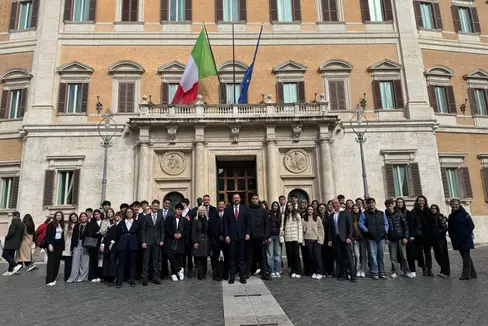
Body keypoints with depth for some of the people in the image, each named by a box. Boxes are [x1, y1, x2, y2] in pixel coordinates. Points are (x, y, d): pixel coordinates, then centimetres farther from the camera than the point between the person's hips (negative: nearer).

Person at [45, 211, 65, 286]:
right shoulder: (51, 224, -4)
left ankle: (53, 278, 12)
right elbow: (48, 235, -9)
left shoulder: (62, 225, 13)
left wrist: (63, 246, 8)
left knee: (57, 262, 4)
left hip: (59, 245, 6)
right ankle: (49, 280, -10)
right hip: (52, 244, -6)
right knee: (51, 261, -9)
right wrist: (49, 244, -18)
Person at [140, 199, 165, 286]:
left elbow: (162, 229, 8)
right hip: (147, 241, -2)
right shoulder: (145, 216, 0)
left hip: (157, 241, 2)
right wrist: (143, 241, -8)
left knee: (156, 260, 6)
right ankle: (144, 278, 9)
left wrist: (162, 240, -1)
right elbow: (142, 230, -1)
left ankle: (155, 278, 15)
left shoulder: (160, 216, 6)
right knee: (146, 260, 1)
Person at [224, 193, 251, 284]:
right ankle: (232, 276, 11)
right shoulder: (227, 209, 6)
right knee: (232, 257, 3)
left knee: (242, 257, 4)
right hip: (231, 236, 0)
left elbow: (248, 222, 4)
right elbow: (225, 223, 3)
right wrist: (226, 235, -4)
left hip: (242, 236, 0)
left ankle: (242, 276, 12)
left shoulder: (245, 208, 7)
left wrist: (247, 233, -4)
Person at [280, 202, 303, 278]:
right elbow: (282, 226, 3)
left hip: (295, 238, -2)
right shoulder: (284, 216, 8)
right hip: (287, 238, 2)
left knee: (296, 254, -2)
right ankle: (292, 271, 12)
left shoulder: (297, 215, 5)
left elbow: (300, 227, 2)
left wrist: (300, 238, -5)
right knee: (290, 255, 5)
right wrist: (281, 238, -6)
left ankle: (298, 272, 5)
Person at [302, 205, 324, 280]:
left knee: (317, 256, -6)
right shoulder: (303, 219, 6)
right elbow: (302, 230, 5)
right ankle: (313, 272, 15)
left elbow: (321, 229, 4)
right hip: (308, 240, 1)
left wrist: (320, 239, -4)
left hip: (316, 240, -1)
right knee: (311, 256, 4)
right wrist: (302, 241, 1)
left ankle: (319, 273, 3)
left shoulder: (317, 218, 5)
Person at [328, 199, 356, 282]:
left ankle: (352, 274, 2)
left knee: (349, 257, -4)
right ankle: (343, 274, 13)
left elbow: (350, 226, -3)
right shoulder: (331, 216, 12)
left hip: (345, 238, -3)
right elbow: (330, 229, 13)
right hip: (336, 239, 4)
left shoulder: (346, 213, 2)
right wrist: (330, 240, 7)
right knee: (340, 258, 5)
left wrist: (349, 237, -11)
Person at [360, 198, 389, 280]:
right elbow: (361, 224, -1)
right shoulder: (364, 214, 4)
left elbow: (386, 224, 15)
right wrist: (367, 231, -12)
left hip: (381, 237, 3)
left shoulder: (381, 213, 14)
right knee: (373, 255, -4)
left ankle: (382, 273, 14)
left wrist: (385, 231, 0)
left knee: (381, 255, 6)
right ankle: (375, 273, 5)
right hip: (371, 237, -3)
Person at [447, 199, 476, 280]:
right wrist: (452, 236, 2)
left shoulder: (464, 214, -8)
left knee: (466, 257, -2)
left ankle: (466, 274, 3)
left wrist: (466, 235, -16)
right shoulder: (451, 216, 8)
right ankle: (472, 273, 24)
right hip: (457, 241, 6)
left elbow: (471, 225, -11)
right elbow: (449, 228, 13)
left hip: (465, 240, -6)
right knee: (465, 256, 13)